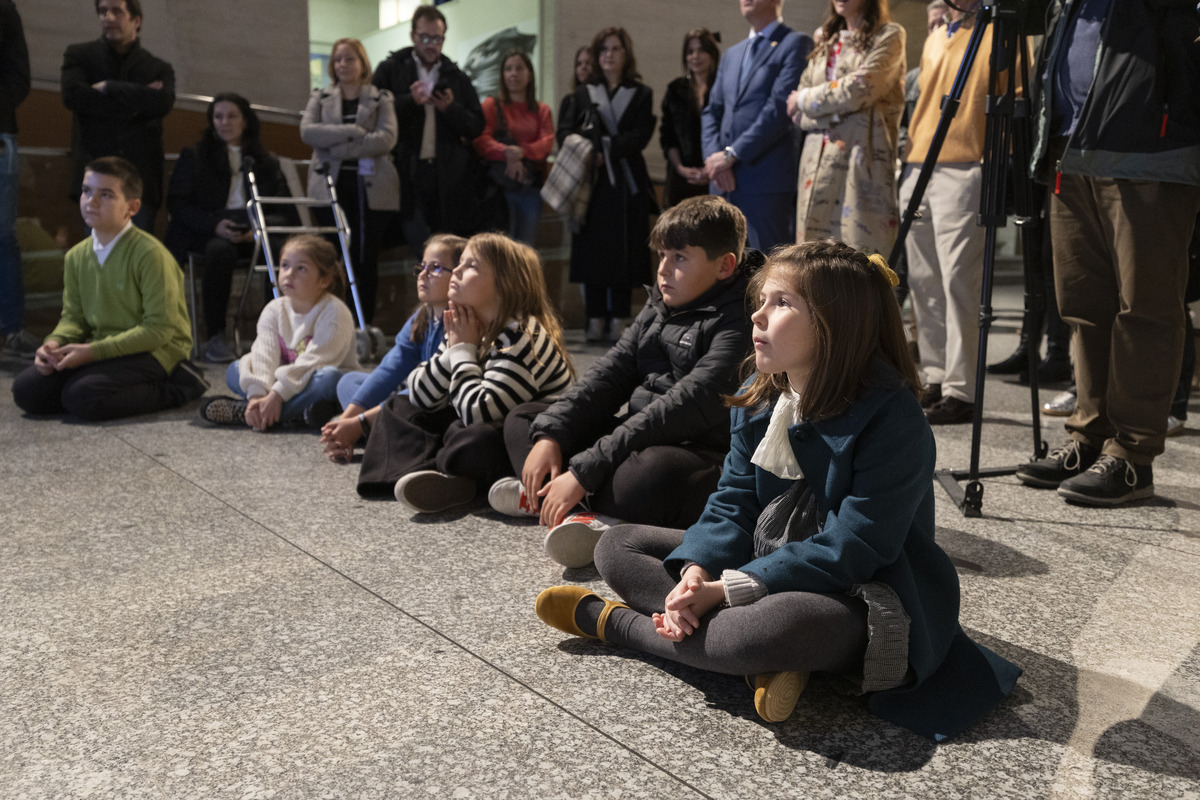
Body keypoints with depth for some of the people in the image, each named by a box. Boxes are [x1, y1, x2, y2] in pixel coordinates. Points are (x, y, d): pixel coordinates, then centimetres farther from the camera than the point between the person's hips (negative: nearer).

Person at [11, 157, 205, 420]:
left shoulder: (150, 254, -15)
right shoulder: (76, 256, 8)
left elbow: (160, 328, -19)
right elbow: (74, 317, 14)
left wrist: (94, 351, -20)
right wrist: (54, 343, -10)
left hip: (153, 350, -7)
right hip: (101, 348, 7)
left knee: (82, 396, -29)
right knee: (26, 389, -8)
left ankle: (176, 388, -9)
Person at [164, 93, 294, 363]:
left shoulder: (266, 162, 20)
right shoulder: (194, 156, 15)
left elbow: (283, 210, 10)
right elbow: (176, 203, 4)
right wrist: (214, 224, -15)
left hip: (255, 234, 2)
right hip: (206, 233, -1)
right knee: (220, 249, -37)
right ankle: (214, 337, -31)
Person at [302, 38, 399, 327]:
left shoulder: (381, 99, 10)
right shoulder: (320, 98, 17)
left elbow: (387, 138, -7)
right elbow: (307, 131, -2)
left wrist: (340, 148, -11)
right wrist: (354, 132, -10)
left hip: (370, 187, -1)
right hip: (330, 185, 2)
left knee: (366, 257, -4)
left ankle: (365, 324, 2)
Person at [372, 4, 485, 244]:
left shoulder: (457, 77, 15)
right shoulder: (390, 70, 9)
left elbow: (476, 127, 10)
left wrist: (451, 108, -7)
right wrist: (410, 100, -13)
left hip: (450, 177, 2)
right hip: (408, 173, -2)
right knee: (418, 247, -2)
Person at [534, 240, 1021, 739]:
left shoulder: (891, 418, -21)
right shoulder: (756, 402, 3)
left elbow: (850, 549, -25)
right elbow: (732, 504, 2)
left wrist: (727, 589, -26)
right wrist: (696, 572, -19)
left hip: (859, 598, -7)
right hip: (764, 568, 8)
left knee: (786, 623, -42)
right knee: (618, 546, 1)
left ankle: (614, 623, -15)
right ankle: (763, 659, -18)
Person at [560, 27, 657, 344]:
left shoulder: (641, 94, 8)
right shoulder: (583, 93, 14)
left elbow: (639, 137, -5)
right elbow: (565, 131, 5)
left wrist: (605, 150, -15)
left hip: (626, 183, -2)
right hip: (591, 184, 2)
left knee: (623, 250, -3)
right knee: (591, 248, -1)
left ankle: (619, 318, 1)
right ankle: (595, 318, 4)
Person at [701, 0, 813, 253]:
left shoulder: (796, 44, 2)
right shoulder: (732, 54, 25)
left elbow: (780, 108, -10)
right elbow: (711, 112, 18)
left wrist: (732, 154, -13)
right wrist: (714, 155, -2)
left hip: (767, 182, -6)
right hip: (725, 183, 6)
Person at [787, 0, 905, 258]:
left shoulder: (888, 36, 5)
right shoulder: (824, 40, 22)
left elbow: (858, 90, -10)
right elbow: (798, 114, 14)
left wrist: (804, 99, 1)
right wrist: (835, 110, -3)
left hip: (862, 162, -5)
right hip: (817, 166, 5)